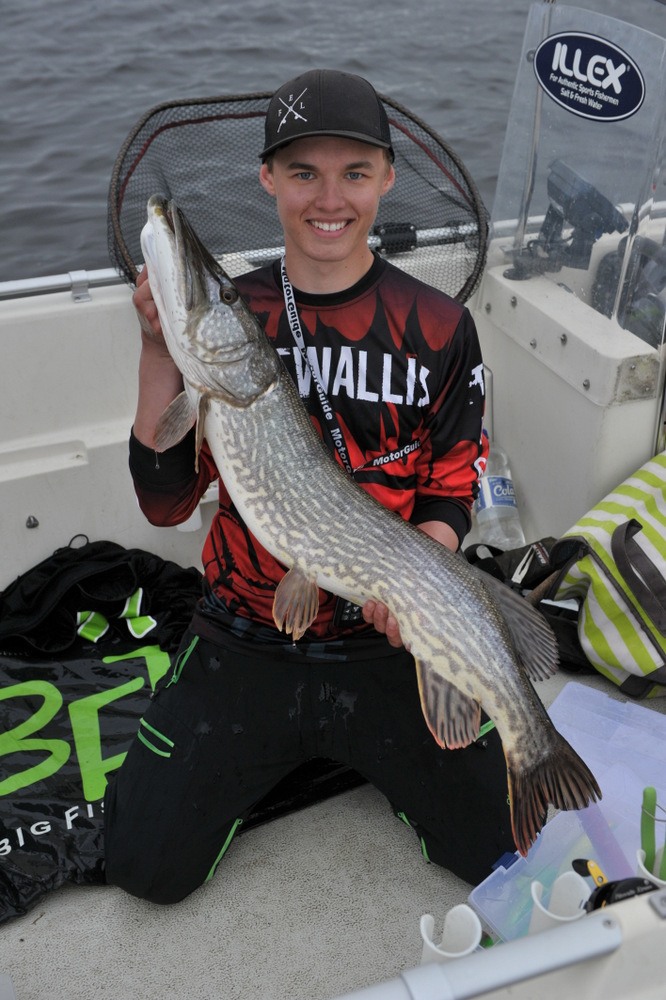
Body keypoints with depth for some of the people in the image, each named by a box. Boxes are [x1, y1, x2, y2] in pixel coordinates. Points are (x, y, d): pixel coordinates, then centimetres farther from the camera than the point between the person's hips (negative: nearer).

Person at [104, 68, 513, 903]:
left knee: (500, 850, -1)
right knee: (147, 865, -3)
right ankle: (267, 756, 24)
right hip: (245, 644, 1)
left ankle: (363, 749, 24)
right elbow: (165, 500, -7)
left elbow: (451, 495, 1)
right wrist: (158, 348, -18)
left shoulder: (437, 327, -5)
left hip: (389, 645, 0)